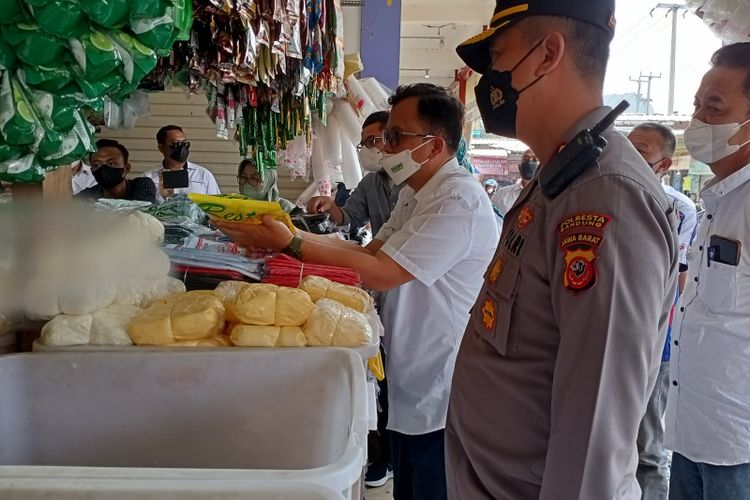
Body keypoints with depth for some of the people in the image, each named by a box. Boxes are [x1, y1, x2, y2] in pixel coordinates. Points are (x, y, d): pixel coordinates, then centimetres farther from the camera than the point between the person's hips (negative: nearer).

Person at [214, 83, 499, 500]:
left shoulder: (459, 200, -23)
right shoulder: (416, 193, 11)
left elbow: (382, 274, -28)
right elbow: (373, 251, 7)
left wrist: (290, 244, -24)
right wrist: (290, 236, -5)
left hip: (439, 399, -9)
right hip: (412, 386, 9)